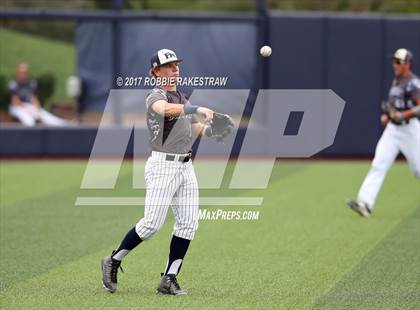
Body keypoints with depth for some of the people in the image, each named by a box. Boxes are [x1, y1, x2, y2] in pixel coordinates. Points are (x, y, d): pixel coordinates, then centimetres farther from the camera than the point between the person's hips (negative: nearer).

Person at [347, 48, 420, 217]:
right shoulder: (396, 81, 15)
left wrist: (403, 115, -30)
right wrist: (387, 116, 11)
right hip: (392, 128, 8)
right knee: (379, 164, -7)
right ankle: (365, 203, -17)